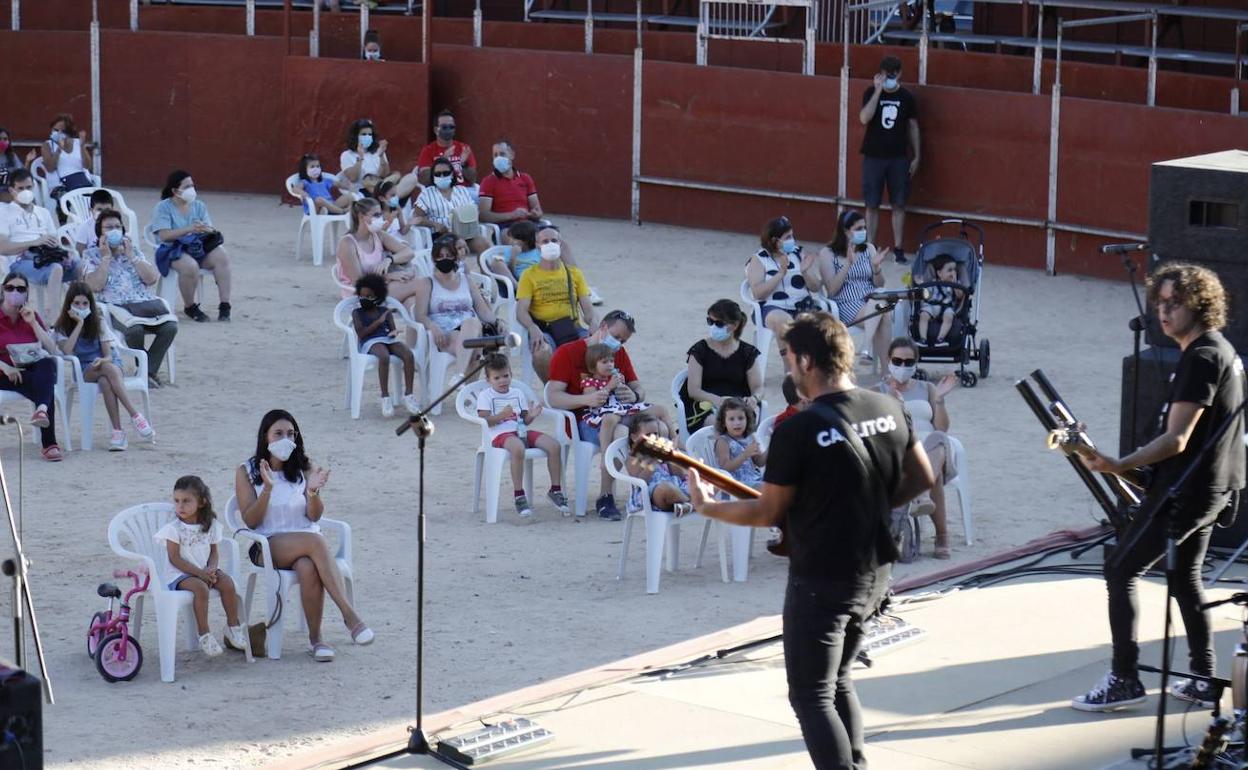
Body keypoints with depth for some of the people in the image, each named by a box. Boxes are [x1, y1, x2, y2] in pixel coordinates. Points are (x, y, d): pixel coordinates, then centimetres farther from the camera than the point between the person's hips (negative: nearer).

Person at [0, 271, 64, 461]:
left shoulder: (31, 316, 14)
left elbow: (52, 350, 4)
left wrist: (33, 323, -5)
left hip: (31, 371, 4)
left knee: (48, 363, -34)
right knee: (45, 389, -32)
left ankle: (42, 409, -57)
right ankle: (49, 444, -45)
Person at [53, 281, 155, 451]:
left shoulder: (98, 325, 10)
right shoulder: (62, 329, 6)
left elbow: (109, 356, 1)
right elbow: (67, 351, -16)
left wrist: (102, 361, -24)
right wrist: (79, 324, -12)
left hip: (106, 363, 1)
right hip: (84, 372, -1)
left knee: (105, 381, -38)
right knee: (110, 369, -36)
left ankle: (118, 431, -46)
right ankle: (135, 416, -43)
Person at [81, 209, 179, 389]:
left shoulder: (133, 250, 21)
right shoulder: (91, 255, 11)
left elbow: (152, 279, 7)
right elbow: (95, 286, -6)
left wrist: (131, 256, 4)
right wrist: (106, 257, -2)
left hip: (146, 303, 4)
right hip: (115, 307, -4)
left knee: (170, 326, -26)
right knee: (134, 328, -37)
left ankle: (147, 371, -16)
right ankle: (146, 371, -13)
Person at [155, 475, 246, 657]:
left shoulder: (210, 526, 4)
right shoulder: (173, 528, -10)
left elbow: (214, 552, 10)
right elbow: (175, 559, -13)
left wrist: (211, 569, -13)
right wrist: (199, 573, -20)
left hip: (205, 570, 5)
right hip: (179, 574, -4)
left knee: (227, 583, -20)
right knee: (200, 587, -33)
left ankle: (233, 627, -4)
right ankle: (204, 635, -25)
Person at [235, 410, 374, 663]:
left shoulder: (304, 469, 9)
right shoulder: (247, 472, 3)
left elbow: (315, 515, -1)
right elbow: (250, 521, -6)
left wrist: (313, 492, -22)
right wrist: (267, 489, -20)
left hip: (307, 543, 3)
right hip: (268, 546, -3)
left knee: (308, 568, -37)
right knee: (316, 541, -35)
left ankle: (315, 639, -31)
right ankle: (349, 615, -41)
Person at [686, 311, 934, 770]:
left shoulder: (796, 432, -21)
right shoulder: (890, 410, -1)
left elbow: (769, 513, -13)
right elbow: (922, 478, 10)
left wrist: (705, 506, 2)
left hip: (821, 581, -7)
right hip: (875, 573, 7)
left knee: (812, 697, 2)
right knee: (839, 681, 24)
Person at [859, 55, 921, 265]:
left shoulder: (907, 97, 2)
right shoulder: (871, 93, -3)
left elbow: (913, 127, 9)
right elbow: (864, 118, -19)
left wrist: (916, 156, 6)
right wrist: (878, 90, -20)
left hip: (898, 158, 1)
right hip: (873, 157, -1)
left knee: (899, 204, 2)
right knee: (872, 205, 3)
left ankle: (898, 249, 8)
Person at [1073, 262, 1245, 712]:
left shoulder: (1200, 358, -20)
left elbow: (1176, 440, -26)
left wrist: (1119, 466, -34)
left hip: (1187, 489, -11)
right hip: (1211, 487, 11)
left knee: (1120, 571, -5)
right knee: (1185, 577, 19)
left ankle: (1124, 679, -4)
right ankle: (1204, 681, 21)